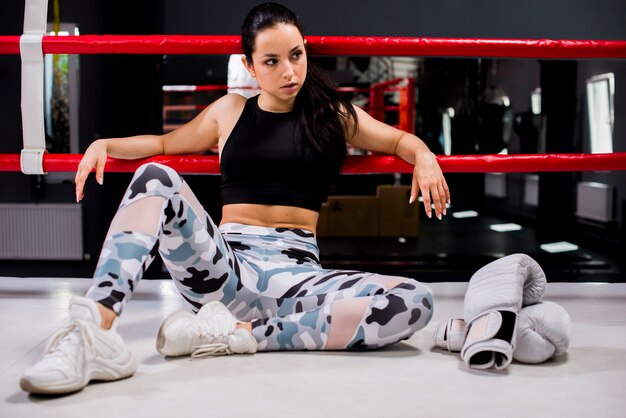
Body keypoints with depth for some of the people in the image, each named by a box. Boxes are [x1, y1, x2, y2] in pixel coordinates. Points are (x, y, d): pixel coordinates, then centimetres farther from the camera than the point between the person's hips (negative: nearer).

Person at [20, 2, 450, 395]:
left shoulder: (333, 115, 14)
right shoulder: (230, 111, 17)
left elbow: (401, 139, 22)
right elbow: (165, 143, 29)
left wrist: (424, 157, -2)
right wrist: (104, 144, 11)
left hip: (296, 271, 0)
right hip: (224, 269, 0)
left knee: (415, 302, -29)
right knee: (156, 178, -27)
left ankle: (239, 333, -29)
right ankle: (94, 329, -46)